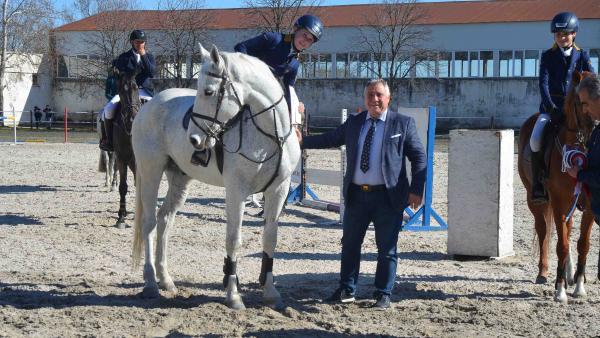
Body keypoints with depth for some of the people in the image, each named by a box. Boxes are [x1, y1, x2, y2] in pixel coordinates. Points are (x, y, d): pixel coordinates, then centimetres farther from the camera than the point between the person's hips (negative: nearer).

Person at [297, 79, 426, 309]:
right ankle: (347, 290, 23)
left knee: (386, 249, 3)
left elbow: (419, 157, -1)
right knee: (349, 244, 11)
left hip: (387, 196, -4)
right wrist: (303, 141, 3)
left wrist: (416, 190, -9)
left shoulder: (403, 124, -1)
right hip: (356, 195, 4)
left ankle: (383, 294, 14)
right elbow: (329, 139, 17)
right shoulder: (353, 123, 10)